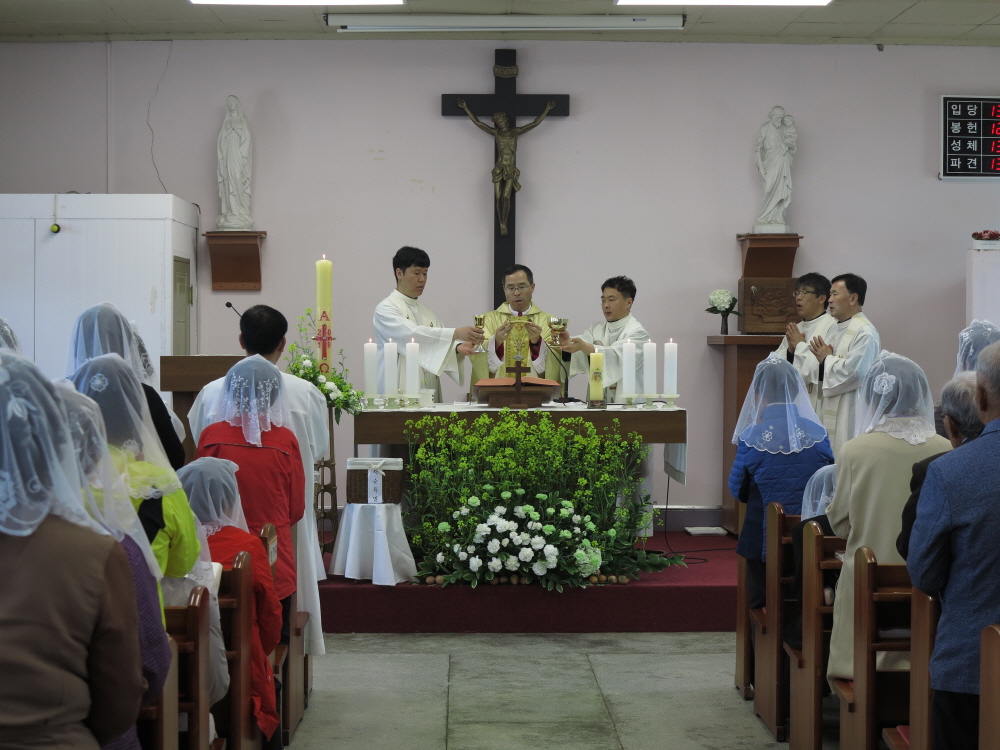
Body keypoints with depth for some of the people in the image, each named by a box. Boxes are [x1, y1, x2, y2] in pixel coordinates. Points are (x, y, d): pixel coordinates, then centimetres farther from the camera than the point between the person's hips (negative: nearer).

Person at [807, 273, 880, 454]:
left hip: (852, 416, -9)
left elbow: (854, 372, -24)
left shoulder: (865, 332, -14)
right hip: (833, 412, 9)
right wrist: (823, 359, -1)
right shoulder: (837, 330, 16)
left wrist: (827, 359, -9)